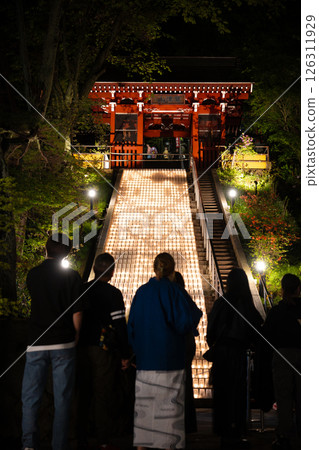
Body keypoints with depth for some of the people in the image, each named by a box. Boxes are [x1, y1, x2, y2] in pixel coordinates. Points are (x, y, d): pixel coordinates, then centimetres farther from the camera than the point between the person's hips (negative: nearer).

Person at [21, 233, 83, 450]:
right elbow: (77, 312, -6)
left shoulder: (33, 275, 6)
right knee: (62, 399, 5)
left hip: (37, 343, 2)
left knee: (31, 396, 6)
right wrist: (75, 336, 8)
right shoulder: (71, 276, -3)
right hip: (63, 344, -2)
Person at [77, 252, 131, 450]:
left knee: (83, 394, 11)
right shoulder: (112, 293, -10)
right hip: (104, 351, -5)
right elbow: (120, 325, -12)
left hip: (82, 350, 5)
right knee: (103, 395, 1)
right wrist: (125, 355, -6)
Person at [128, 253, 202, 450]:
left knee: (144, 404, 9)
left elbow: (132, 325, 8)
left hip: (145, 358, 4)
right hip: (170, 358, -4)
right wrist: (196, 312, 9)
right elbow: (185, 322, -11)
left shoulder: (142, 291, 4)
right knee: (169, 404, 1)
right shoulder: (175, 291, -8)